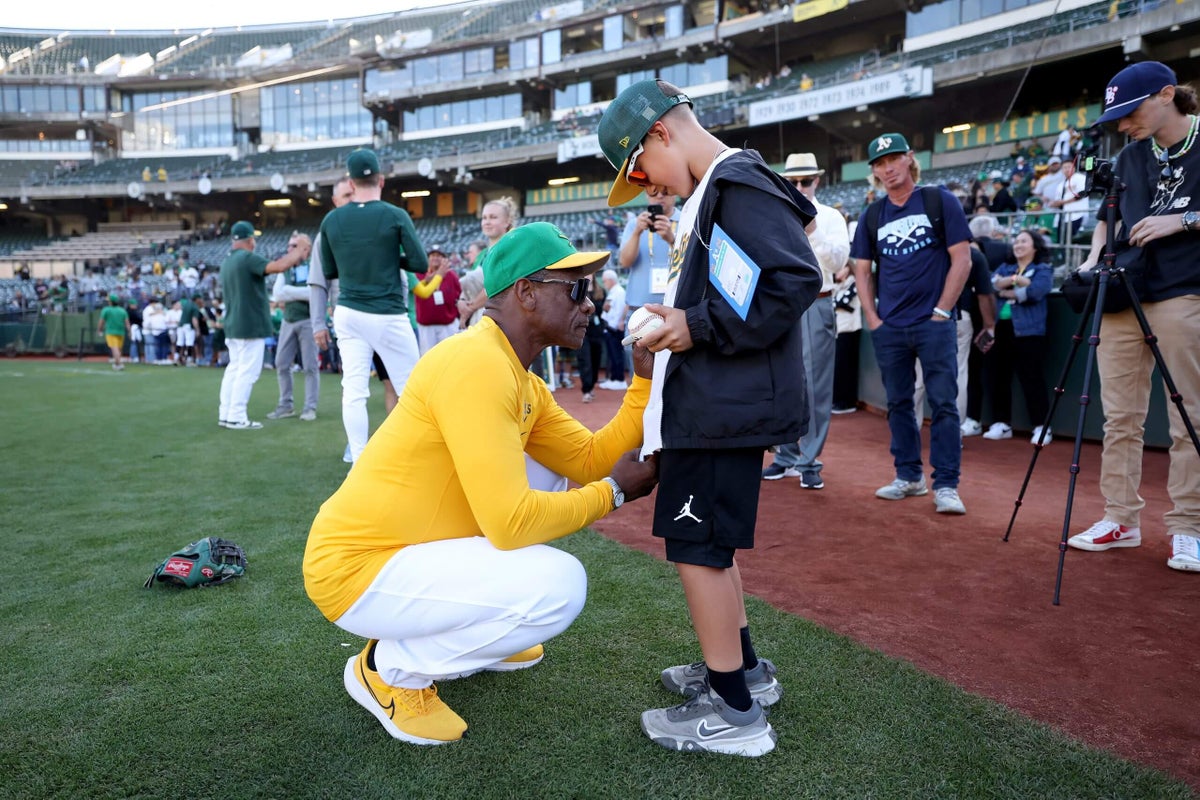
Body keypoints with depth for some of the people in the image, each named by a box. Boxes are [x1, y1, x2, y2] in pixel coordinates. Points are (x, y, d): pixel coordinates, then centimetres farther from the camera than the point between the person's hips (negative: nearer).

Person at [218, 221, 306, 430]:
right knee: (247, 372, -6)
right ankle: (236, 417, -5)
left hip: (232, 326, 9)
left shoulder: (226, 262, 15)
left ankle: (225, 414, 17)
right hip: (251, 326, -9)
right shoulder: (247, 258, -14)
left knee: (234, 369, 14)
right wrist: (295, 256, -9)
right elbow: (277, 267, -25)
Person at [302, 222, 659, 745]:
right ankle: (389, 671, -1)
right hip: (355, 573, -10)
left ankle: (473, 630, 22)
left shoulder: (524, 383, 7)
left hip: (405, 546, 10)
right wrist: (612, 493, -14)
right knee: (559, 584, -21)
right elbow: (510, 521, -28)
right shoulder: (476, 363, -24)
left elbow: (591, 458, 6)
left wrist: (646, 377, 0)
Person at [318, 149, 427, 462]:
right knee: (411, 389, 6)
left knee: (354, 391, 3)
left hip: (347, 313, 4)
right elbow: (420, 264, -4)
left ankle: (360, 462, 5)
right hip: (388, 315, -4)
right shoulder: (395, 216, -7)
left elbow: (329, 272, 12)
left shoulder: (331, 220, 4)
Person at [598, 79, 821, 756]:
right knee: (710, 538, 19)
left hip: (725, 406, -11)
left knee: (697, 545, -4)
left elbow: (797, 279, -24)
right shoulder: (713, 193, 19)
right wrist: (675, 321, 10)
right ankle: (743, 668, 34)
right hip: (709, 401, 11)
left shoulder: (739, 186, -13)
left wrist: (699, 327, -20)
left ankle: (735, 714, 9)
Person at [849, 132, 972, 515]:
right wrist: (872, 318, 4)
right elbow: (862, 270, 14)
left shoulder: (939, 201, 1)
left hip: (934, 323, -4)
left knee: (943, 403, -5)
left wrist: (942, 311, -8)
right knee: (898, 403, 10)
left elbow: (962, 258, -2)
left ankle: (946, 485, 1)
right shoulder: (872, 216, 10)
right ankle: (909, 476, 22)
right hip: (888, 327, 4)